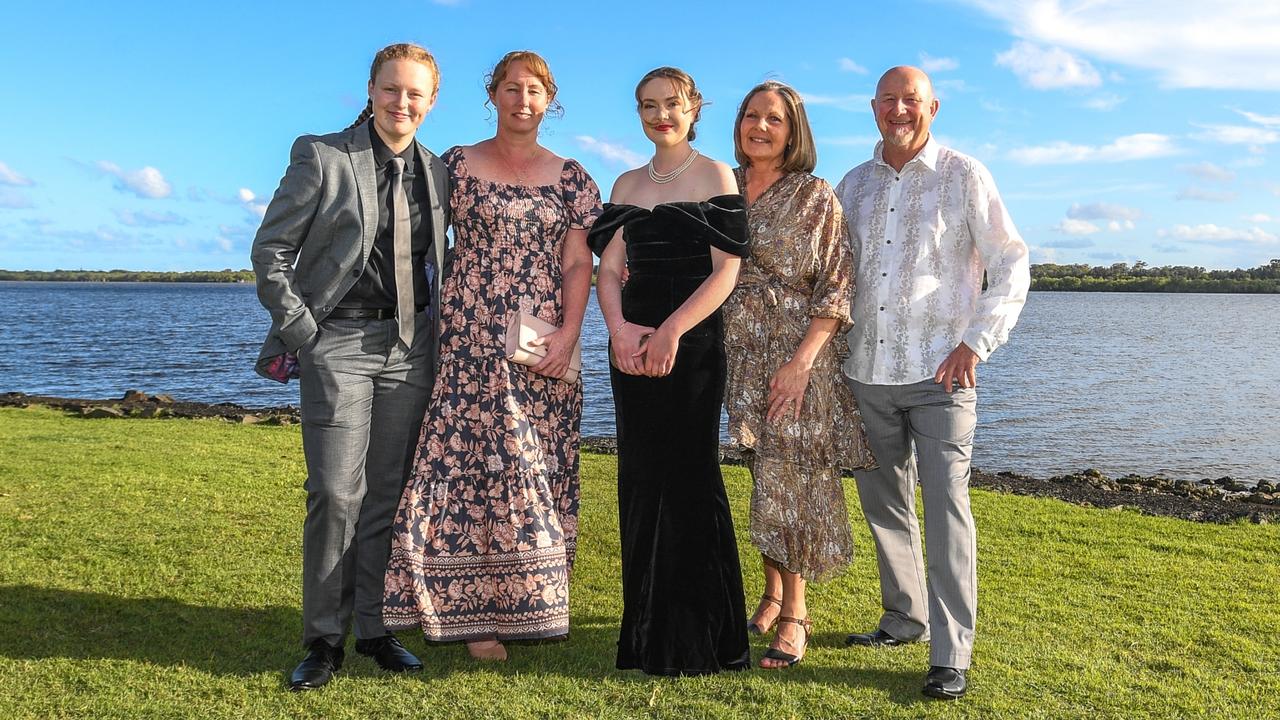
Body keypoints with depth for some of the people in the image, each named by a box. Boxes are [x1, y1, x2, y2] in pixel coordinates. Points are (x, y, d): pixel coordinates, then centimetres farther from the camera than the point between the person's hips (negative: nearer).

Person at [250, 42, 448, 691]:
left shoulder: (437, 173, 11)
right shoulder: (322, 157, -3)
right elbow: (270, 250, -3)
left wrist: (435, 326, 9)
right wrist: (304, 334, -8)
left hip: (410, 346, 4)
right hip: (339, 343, -4)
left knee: (388, 494, 8)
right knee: (337, 494, -6)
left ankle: (375, 629, 19)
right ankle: (324, 638, 8)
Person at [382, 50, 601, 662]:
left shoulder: (570, 177, 10)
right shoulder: (458, 165, 6)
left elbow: (577, 265, 4)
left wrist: (568, 334, -10)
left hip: (542, 349, 2)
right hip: (470, 342, -2)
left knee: (540, 471, 4)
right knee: (471, 464, -4)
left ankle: (525, 604, 15)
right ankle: (474, 611, 5)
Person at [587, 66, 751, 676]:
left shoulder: (716, 176, 2)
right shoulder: (627, 184, 15)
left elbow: (726, 270, -7)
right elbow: (609, 268, 9)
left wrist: (670, 332, -16)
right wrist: (619, 328, -10)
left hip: (692, 343, -4)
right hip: (632, 344, 5)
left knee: (688, 476, -4)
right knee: (640, 478, 7)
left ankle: (698, 637, 10)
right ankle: (646, 632, 19)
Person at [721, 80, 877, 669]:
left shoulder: (816, 196, -4)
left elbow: (838, 288, -8)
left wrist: (802, 361, -17)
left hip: (799, 356, -4)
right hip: (742, 356, 4)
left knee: (790, 476, -2)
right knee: (763, 476, 11)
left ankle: (794, 613, 11)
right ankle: (773, 594, 26)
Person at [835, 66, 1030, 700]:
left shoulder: (964, 177, 1)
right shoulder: (854, 184, 13)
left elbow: (1012, 267, -1)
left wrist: (975, 343, -12)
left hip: (939, 374, -5)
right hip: (866, 372, 5)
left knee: (946, 505, -8)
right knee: (883, 502, 13)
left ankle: (951, 654, -3)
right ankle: (904, 618, 29)